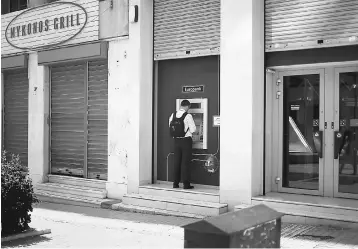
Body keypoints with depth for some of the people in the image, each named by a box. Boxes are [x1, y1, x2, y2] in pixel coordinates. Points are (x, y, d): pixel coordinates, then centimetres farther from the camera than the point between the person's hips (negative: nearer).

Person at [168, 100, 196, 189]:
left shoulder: (173, 115, 2)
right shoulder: (188, 116, -13)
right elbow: (193, 129, -12)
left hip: (176, 140, 5)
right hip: (186, 140, -4)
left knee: (176, 162, 11)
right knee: (185, 162, 2)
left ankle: (175, 183, 15)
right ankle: (186, 184, 5)